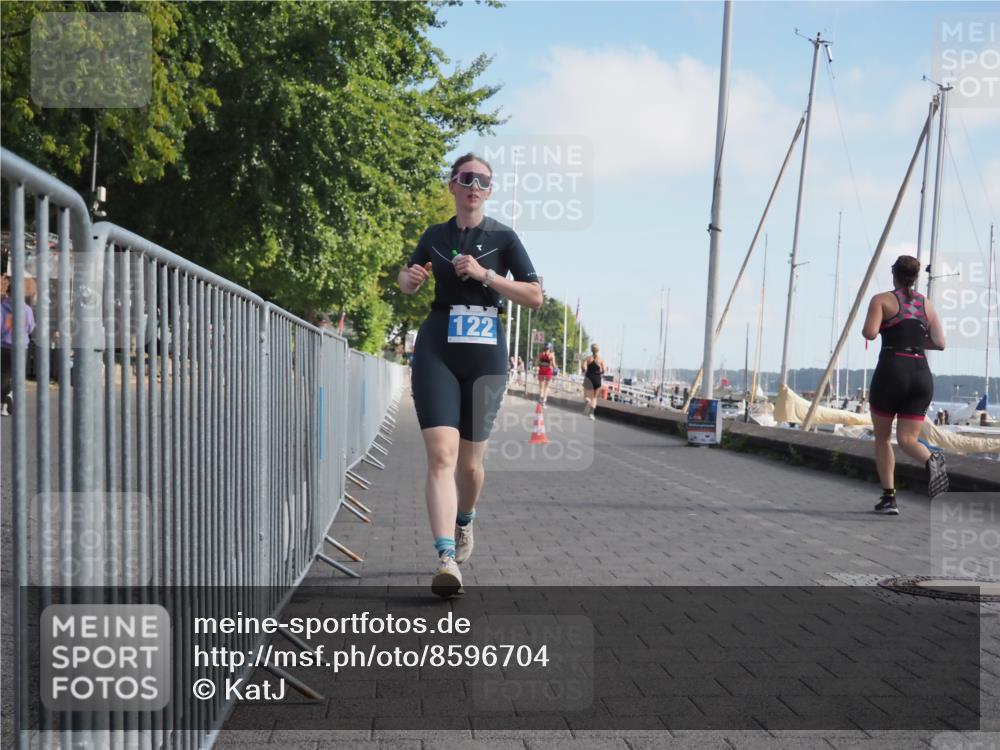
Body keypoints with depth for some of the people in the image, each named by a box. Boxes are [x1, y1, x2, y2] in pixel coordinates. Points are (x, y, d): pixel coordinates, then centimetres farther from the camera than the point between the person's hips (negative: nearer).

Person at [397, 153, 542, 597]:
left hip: (486, 354, 0)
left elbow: (535, 297, -3)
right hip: (437, 351, 1)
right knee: (441, 454, -17)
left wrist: (485, 274, -13)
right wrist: (409, 278, 2)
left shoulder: (502, 237, 3)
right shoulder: (435, 236, 11)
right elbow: (406, 282, 26)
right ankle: (446, 558, -23)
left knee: (470, 461, 8)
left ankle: (464, 520, 40)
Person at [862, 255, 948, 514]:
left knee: (882, 437, 14)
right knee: (907, 440, 2)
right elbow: (939, 343, 8)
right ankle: (931, 459, -32)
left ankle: (889, 498, 8)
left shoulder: (882, 300, 2)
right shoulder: (927, 304, 15)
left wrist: (870, 330, 10)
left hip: (891, 371, -3)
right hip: (921, 374, 3)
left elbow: (870, 333, -13)